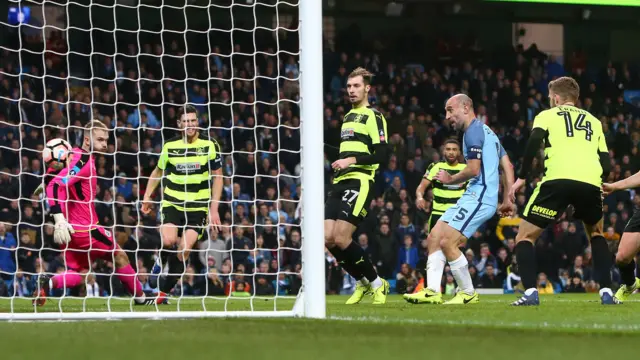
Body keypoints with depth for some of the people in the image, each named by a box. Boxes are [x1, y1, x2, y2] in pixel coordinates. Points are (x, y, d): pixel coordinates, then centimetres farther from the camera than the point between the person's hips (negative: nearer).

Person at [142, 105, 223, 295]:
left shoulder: (210, 145, -3)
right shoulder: (170, 146, 2)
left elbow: (217, 177, 2)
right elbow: (158, 171, 18)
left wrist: (214, 208, -4)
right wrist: (147, 195, 7)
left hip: (198, 206, -1)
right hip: (172, 202, 1)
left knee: (184, 249, -12)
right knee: (168, 241, -23)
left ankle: (164, 291, 3)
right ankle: (161, 262, 13)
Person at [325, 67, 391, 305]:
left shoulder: (372, 116, -4)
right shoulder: (348, 117, 23)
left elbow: (382, 155, -13)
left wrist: (352, 160, -20)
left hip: (359, 182, -8)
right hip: (340, 183, 8)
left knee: (341, 239, -17)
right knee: (328, 239, -4)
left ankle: (377, 283, 0)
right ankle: (363, 283, 13)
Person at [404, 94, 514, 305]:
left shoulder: (474, 131, -10)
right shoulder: (485, 131, 22)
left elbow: (473, 169, -18)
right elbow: (507, 165, 21)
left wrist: (450, 180, -1)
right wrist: (507, 200, 20)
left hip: (478, 198, -11)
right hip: (472, 197, 11)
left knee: (448, 242, -16)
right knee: (434, 238, 5)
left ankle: (468, 293, -5)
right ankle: (432, 292, -1)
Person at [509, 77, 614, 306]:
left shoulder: (547, 115, 21)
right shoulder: (594, 122, 30)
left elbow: (534, 140, -1)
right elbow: (606, 164, 20)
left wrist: (521, 177, 2)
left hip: (558, 179, -3)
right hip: (591, 183, 3)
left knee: (525, 237, 10)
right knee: (596, 234, 31)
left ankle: (530, 292, -10)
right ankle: (606, 292, 15)